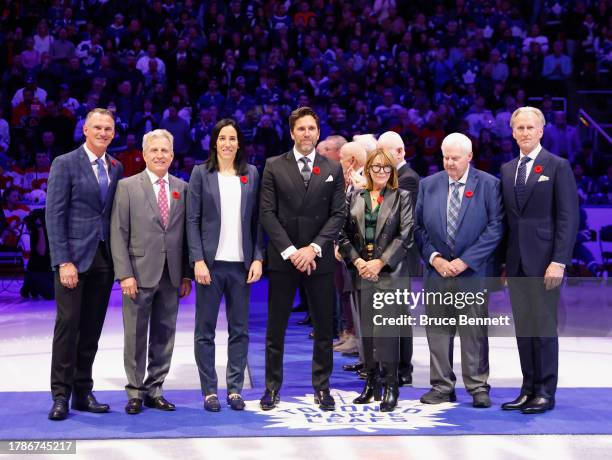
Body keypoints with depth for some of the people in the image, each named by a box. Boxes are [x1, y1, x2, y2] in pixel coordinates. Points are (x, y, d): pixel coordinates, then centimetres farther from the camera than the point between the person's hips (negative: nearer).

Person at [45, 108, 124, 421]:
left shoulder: (116, 168, 13)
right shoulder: (65, 164, -2)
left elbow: (116, 214, 13)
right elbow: (54, 216, -8)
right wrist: (63, 261, -15)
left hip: (104, 257, 5)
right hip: (74, 255, -5)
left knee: (92, 329, 7)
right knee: (68, 324, -6)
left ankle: (83, 392, 15)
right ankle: (60, 395, 3)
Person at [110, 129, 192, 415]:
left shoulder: (182, 188, 9)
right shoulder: (127, 187, 1)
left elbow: (186, 233, 9)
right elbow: (118, 234, -4)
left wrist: (187, 274, 5)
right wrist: (124, 274, -12)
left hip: (171, 275, 3)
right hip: (139, 273, -3)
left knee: (164, 336, 8)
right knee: (136, 336, 4)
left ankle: (154, 390, 19)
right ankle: (135, 392, 15)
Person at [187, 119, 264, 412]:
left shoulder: (251, 174, 9)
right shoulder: (201, 173, 3)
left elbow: (257, 220, 8)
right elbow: (193, 220, -1)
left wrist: (258, 258, -1)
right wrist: (198, 260, -9)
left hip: (241, 263, 2)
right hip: (211, 261, -2)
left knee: (239, 329, 5)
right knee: (205, 330, 3)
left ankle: (235, 389, 14)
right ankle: (209, 391, 12)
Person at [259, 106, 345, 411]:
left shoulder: (333, 169, 6)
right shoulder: (274, 166, 3)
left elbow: (338, 214, 1)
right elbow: (267, 213, -3)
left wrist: (314, 248, -11)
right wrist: (290, 251, -12)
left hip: (320, 259, 1)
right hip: (282, 258, -1)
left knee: (324, 328, 7)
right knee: (275, 328, 5)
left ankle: (322, 387, 18)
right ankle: (272, 387, 16)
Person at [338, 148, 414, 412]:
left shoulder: (401, 197, 3)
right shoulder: (355, 197, 11)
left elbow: (405, 235, -4)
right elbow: (343, 233, 7)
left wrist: (380, 263, -11)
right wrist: (357, 261, -7)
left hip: (389, 272, -3)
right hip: (361, 272, 3)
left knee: (387, 329, -7)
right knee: (366, 329, 7)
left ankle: (391, 386, -1)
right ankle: (371, 382, 15)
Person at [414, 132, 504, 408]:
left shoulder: (488, 185, -2)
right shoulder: (428, 185, 8)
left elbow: (495, 228, -8)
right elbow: (418, 227, 7)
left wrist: (465, 261, -13)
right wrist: (434, 258, -7)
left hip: (473, 272, -3)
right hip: (437, 269, 3)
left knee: (475, 332, 2)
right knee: (438, 331, 6)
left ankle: (478, 388, 14)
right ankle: (442, 387, 16)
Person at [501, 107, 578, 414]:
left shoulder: (558, 167, -2)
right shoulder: (507, 170, 14)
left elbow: (568, 218, -8)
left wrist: (559, 261, -16)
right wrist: (503, 259, 8)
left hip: (544, 260, -5)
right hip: (516, 262, 5)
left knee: (544, 327, -1)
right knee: (523, 328, 8)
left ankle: (545, 393, 8)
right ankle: (528, 389, 16)